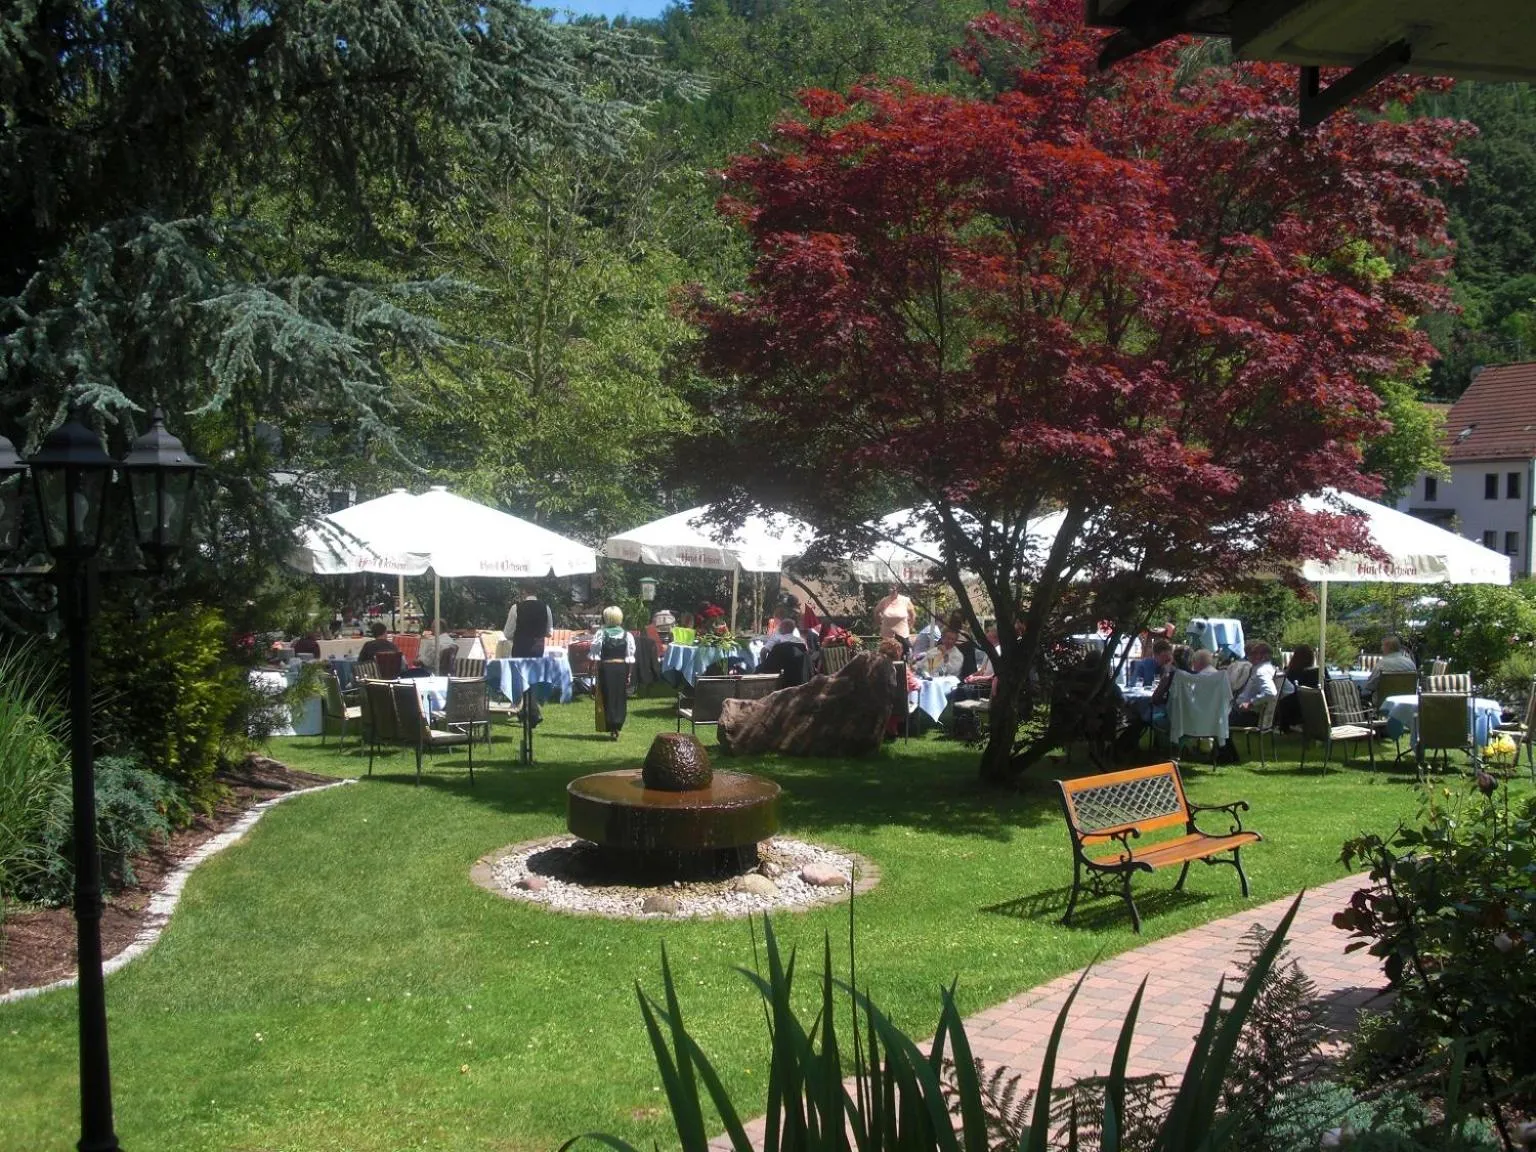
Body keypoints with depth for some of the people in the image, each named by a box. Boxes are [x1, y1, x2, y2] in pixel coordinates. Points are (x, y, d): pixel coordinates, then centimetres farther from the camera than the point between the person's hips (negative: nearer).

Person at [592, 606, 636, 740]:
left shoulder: (601, 634, -6)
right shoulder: (627, 636, -1)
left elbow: (595, 655, -6)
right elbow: (630, 657, -1)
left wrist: (596, 669, 1)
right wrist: (629, 674, 5)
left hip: (605, 667, -1)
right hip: (621, 667, 1)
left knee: (608, 698, 5)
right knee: (620, 698, 10)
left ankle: (612, 729, 3)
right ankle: (618, 727, 9)